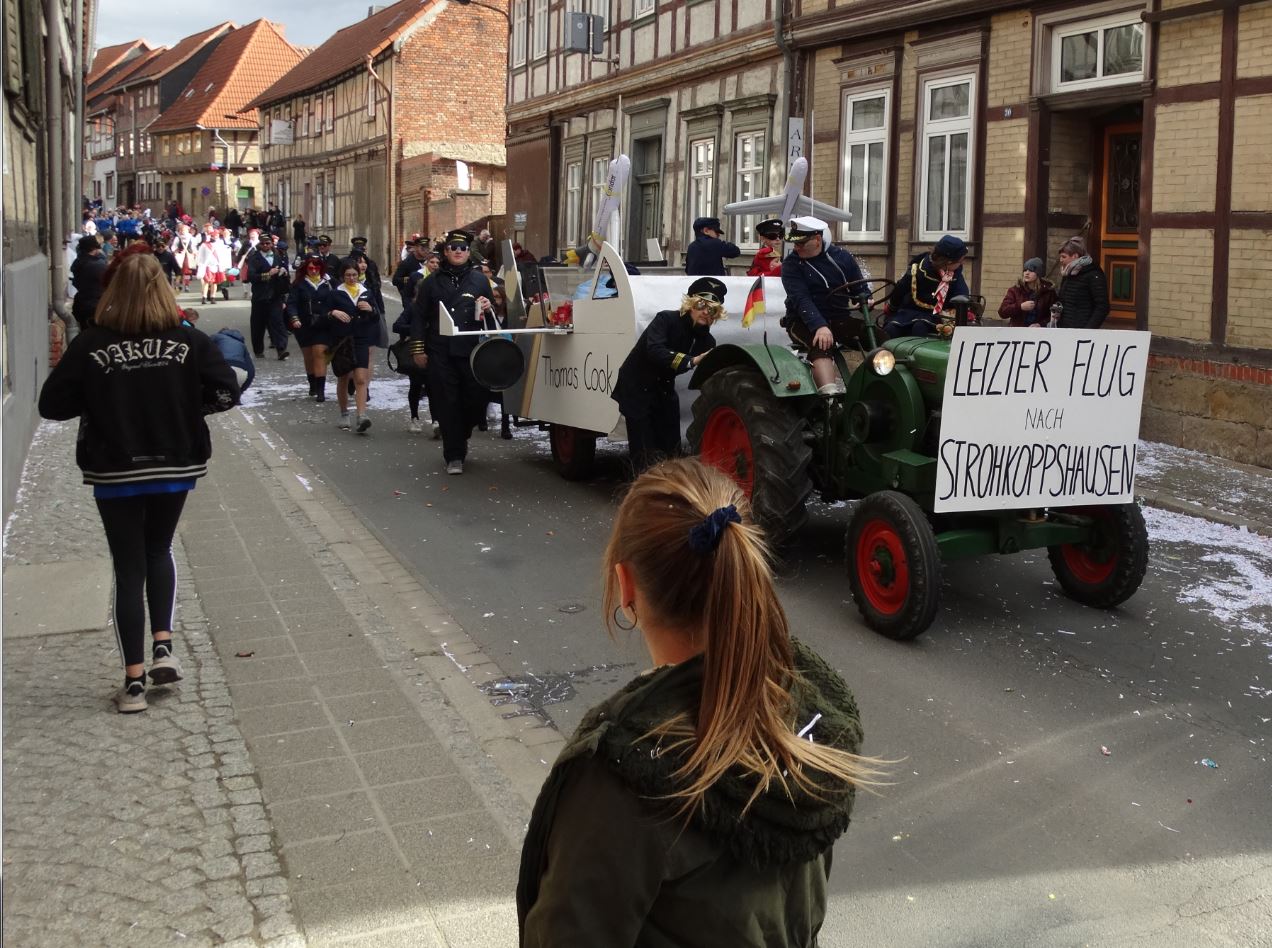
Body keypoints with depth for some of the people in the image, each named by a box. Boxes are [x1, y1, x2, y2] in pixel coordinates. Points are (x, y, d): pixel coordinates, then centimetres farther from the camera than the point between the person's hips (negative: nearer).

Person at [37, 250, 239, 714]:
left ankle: (134, 680, 9)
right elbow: (226, 392, -9)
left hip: (115, 474, -1)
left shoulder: (91, 344, -10)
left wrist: (99, 401, 8)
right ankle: (163, 646, 12)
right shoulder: (188, 340, -7)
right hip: (173, 468, 1)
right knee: (159, 553, 24)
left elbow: (52, 405, -8)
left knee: (129, 568, 8)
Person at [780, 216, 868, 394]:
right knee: (821, 344, -37)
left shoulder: (843, 257, 5)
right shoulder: (791, 264, -5)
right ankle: (831, 397, -52)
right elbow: (801, 299, -19)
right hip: (804, 321, -4)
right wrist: (819, 326, -35)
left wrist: (865, 300, -15)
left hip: (839, 319, 4)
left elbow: (859, 289, 12)